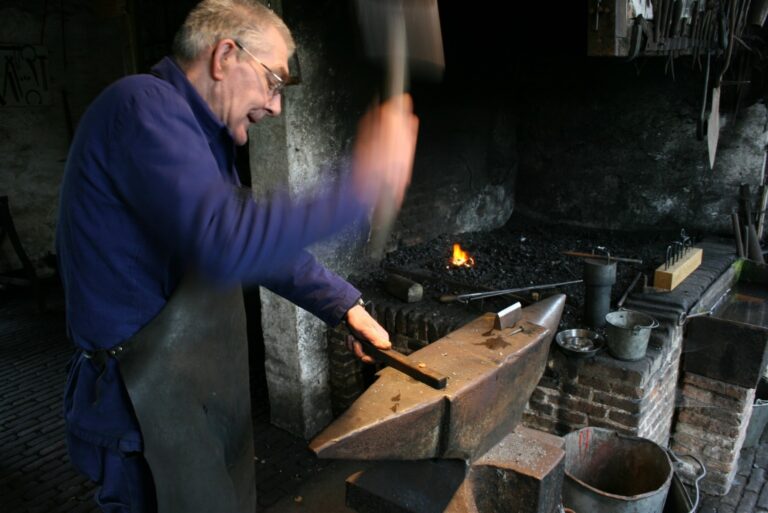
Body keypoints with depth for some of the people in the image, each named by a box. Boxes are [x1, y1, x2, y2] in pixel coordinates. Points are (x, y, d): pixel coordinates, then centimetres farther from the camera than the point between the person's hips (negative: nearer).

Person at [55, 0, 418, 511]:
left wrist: (346, 305, 7)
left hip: (194, 387, 10)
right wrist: (361, 183, -32)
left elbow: (261, 237, 14)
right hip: (140, 410, -9)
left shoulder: (200, 132, 12)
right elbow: (223, 244, -35)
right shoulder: (144, 106, -21)